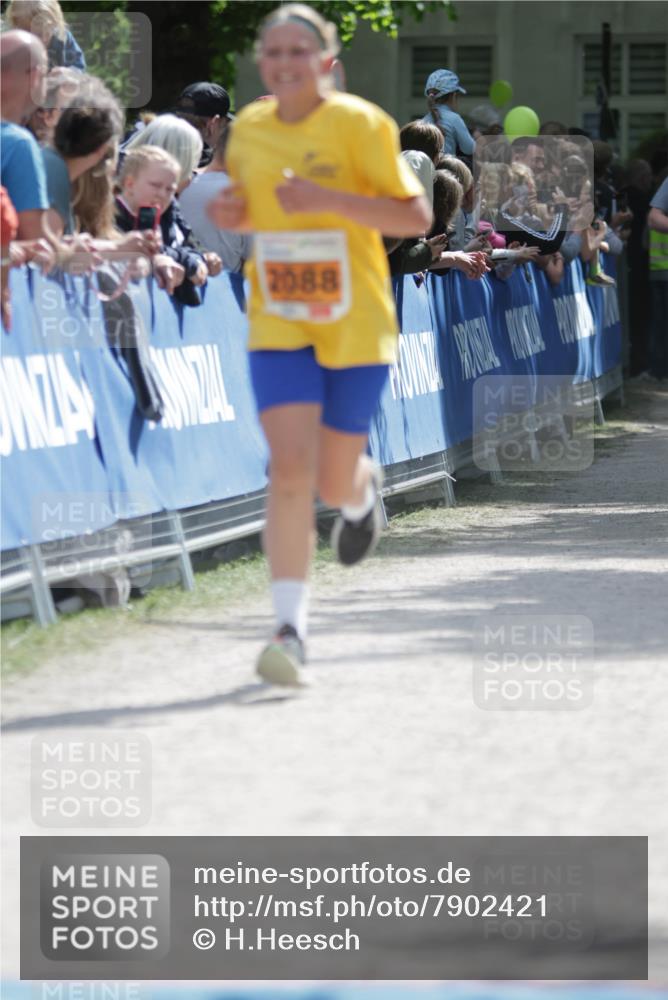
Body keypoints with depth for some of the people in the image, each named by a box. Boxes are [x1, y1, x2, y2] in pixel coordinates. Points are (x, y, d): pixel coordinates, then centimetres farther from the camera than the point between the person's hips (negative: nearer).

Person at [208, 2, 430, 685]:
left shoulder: (359, 124, -10)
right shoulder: (247, 130, 4)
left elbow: (416, 217, -11)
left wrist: (327, 199, -24)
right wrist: (231, 213, -3)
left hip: (356, 327, -2)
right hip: (278, 328, 2)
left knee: (332, 483, 7)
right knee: (289, 470, -16)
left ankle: (362, 491, 47)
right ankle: (290, 628, -14)